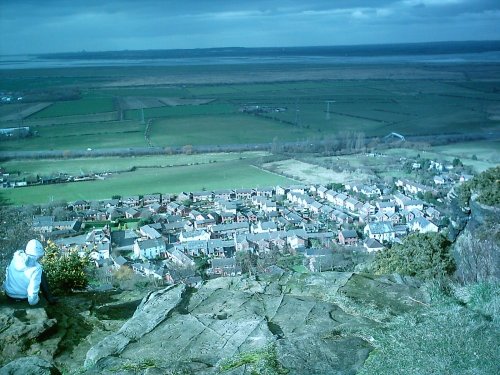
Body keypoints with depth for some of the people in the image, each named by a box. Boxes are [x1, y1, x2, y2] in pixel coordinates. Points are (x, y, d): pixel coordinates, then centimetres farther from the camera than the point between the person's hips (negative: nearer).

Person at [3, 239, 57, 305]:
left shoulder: (17, 256, -10)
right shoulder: (36, 268, -24)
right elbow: (33, 289, -27)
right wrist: (33, 301, -9)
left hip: (9, 294, 5)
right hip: (23, 297, -5)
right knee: (42, 274, 8)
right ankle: (49, 299, 12)